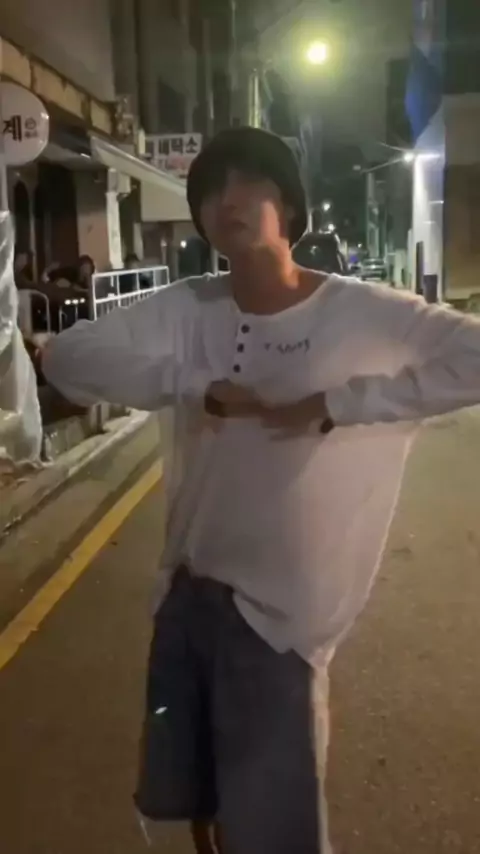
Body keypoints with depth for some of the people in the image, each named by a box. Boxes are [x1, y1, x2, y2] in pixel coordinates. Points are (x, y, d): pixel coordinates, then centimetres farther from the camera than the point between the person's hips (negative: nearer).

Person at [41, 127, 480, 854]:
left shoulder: (364, 314, -14)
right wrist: (195, 386, -20)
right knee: (191, 795, 26)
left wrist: (338, 402, -25)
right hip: (189, 593, 5)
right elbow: (66, 357, -11)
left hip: (280, 611, -4)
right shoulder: (188, 310, -4)